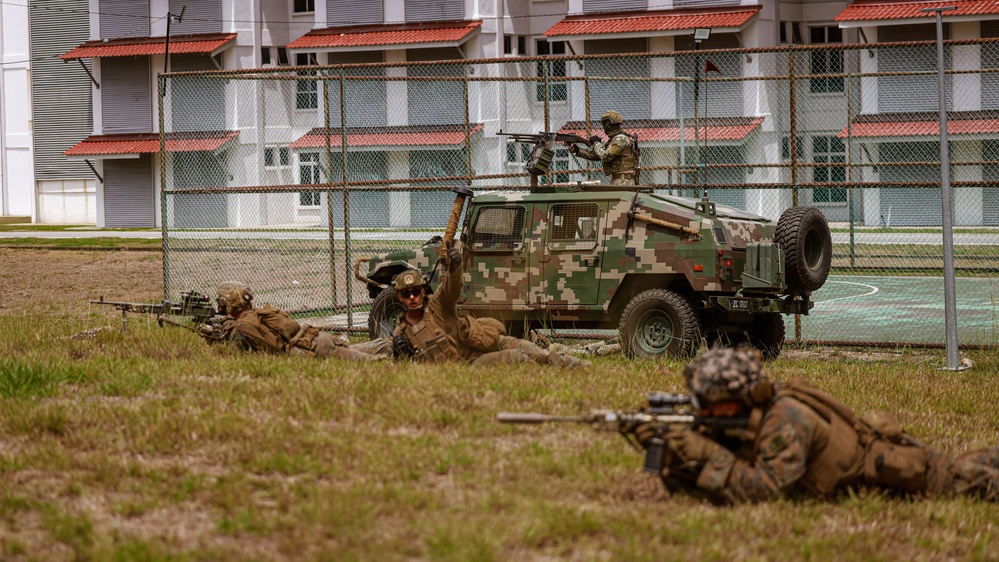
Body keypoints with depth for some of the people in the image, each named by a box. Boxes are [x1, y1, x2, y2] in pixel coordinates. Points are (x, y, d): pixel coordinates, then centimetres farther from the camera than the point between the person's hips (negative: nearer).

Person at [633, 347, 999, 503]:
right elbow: (691, 485, -11)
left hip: (892, 467, -7)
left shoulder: (785, 418, -37)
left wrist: (709, 455, -42)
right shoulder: (741, 419, -13)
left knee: (963, 481, 10)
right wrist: (665, 448, -28)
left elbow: (768, 489, -40)